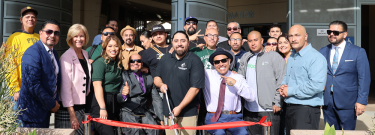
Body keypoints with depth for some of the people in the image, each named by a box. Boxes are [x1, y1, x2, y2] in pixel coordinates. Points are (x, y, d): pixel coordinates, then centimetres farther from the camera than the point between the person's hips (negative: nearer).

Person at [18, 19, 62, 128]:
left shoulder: (54, 54, 11)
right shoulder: (32, 53, -17)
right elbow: (33, 84, -24)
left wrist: (55, 101, 4)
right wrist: (52, 104, -15)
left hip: (46, 110, 8)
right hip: (32, 112, -8)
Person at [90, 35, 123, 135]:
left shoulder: (119, 63, 14)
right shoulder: (100, 62, -6)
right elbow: (97, 85, -15)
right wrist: (102, 108, -21)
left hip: (115, 104, 7)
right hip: (100, 101, -7)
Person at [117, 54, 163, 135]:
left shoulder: (149, 78, 19)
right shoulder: (124, 76, 5)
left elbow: (156, 99, 19)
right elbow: (118, 99, -4)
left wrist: (161, 118, 11)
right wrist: (123, 94, -28)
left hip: (144, 112, 4)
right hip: (128, 112, -3)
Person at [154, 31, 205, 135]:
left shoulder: (195, 61, -9)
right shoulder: (165, 59, 10)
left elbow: (195, 88, -14)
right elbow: (156, 77, 19)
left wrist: (180, 107, -15)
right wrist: (161, 84, -5)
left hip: (188, 113, -4)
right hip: (168, 111, 5)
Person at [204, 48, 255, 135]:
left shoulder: (238, 78, 10)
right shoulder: (207, 75, 8)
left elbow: (251, 97, -1)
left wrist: (236, 84, -11)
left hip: (234, 118, 1)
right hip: (214, 118, -1)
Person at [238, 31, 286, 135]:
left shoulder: (274, 56, -3)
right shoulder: (245, 58, 13)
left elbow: (281, 80, -7)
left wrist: (277, 102, -11)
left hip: (269, 110, -5)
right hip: (249, 110, 5)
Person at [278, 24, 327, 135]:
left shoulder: (316, 57, -13)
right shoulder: (291, 57, 16)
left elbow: (317, 85, -24)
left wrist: (290, 91, -16)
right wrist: (283, 86, 5)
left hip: (306, 109, -8)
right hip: (289, 108, 9)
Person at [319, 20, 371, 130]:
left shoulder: (358, 52, -1)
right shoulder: (323, 51, 9)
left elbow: (364, 79, -4)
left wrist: (361, 101, -9)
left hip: (347, 103, -3)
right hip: (327, 102, 3)